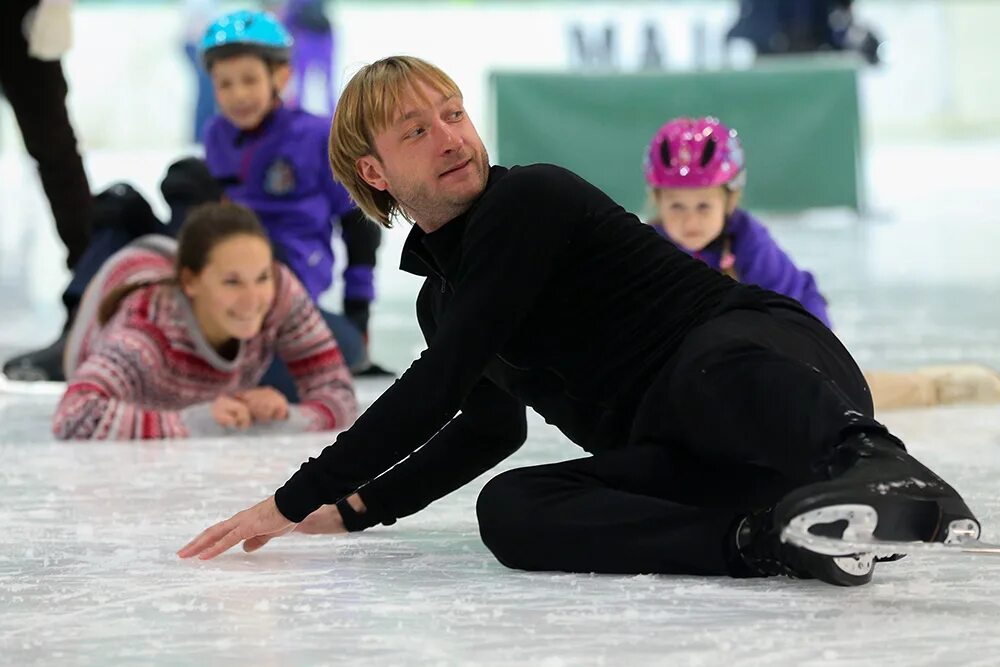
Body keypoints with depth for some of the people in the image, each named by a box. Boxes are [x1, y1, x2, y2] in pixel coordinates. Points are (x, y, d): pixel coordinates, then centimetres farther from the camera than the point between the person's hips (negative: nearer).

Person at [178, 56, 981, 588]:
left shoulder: (532, 199, -6)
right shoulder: (438, 296, 19)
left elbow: (437, 387, -12)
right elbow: (492, 425, 37)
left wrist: (297, 500, -9)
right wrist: (356, 508, 29)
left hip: (764, 353, -6)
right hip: (670, 458, 6)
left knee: (715, 370, -42)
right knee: (510, 510, -24)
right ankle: (766, 536, -39)